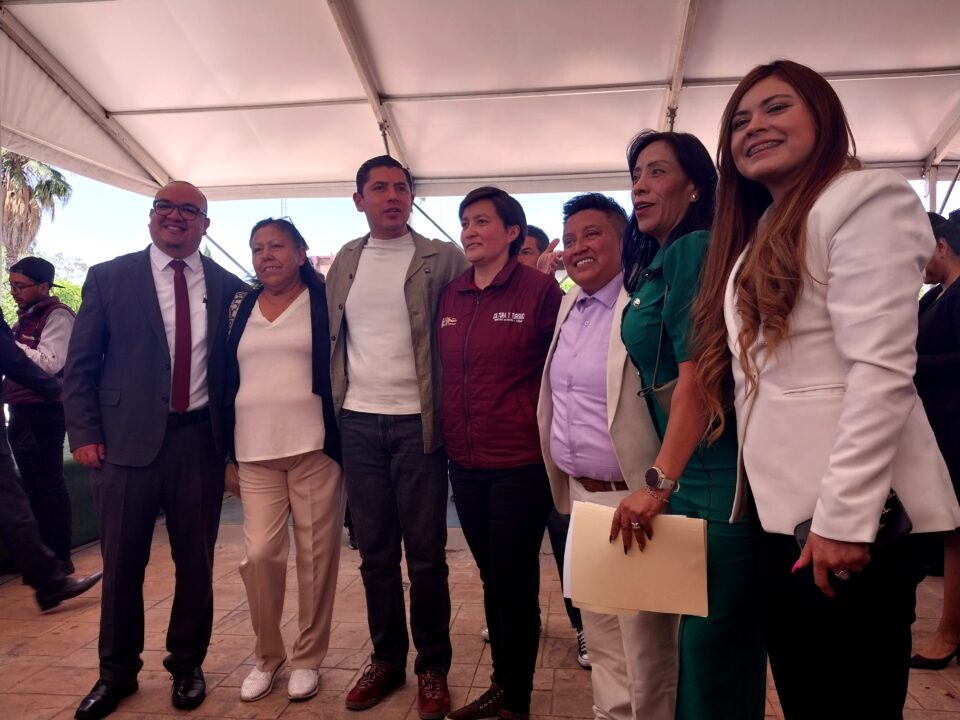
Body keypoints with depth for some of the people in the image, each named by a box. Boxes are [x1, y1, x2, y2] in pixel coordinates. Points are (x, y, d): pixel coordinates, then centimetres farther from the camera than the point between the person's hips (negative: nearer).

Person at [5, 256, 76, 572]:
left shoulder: (57, 315, -9)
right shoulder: (27, 317, 17)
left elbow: (49, 363, -20)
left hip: (43, 413, -9)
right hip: (22, 411, 9)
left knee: (49, 485, -4)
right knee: (33, 486, 15)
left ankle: (60, 558, 4)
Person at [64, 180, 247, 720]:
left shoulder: (229, 287, 6)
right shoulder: (109, 278, 4)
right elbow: (80, 365, 4)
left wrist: (234, 435, 5)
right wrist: (84, 434, -3)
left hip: (200, 439, 1)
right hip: (127, 439, 0)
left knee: (196, 561, 10)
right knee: (122, 562, 10)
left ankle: (187, 665, 30)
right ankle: (117, 672, 31)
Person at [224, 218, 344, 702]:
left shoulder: (323, 301, 0)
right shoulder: (242, 309, 12)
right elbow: (227, 379, 14)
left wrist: (344, 441, -7)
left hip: (315, 448, -3)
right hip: (256, 453, 3)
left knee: (316, 556, 5)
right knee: (259, 554, 2)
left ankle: (308, 658, 23)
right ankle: (267, 655, 24)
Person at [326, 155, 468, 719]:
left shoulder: (444, 258, -2)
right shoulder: (345, 261, 11)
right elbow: (332, 337, 15)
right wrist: (333, 409, 10)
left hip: (417, 422, -3)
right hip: (358, 422, 4)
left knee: (425, 554, 5)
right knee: (375, 552, 13)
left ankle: (433, 667, 22)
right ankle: (387, 658, 29)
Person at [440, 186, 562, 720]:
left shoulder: (540, 289, -10)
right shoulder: (451, 296, 7)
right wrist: (448, 435, 12)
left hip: (521, 463, -5)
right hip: (466, 464, 6)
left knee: (515, 582, 6)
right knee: (491, 579, 18)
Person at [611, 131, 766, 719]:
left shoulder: (693, 249, -13)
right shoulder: (656, 263, 15)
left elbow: (697, 371, -22)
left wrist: (659, 480, -26)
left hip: (712, 469, -9)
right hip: (688, 466, 9)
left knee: (711, 633, 2)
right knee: (702, 627, 21)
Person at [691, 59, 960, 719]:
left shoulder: (866, 199, -6)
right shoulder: (761, 235, 18)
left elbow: (883, 370, -16)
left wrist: (845, 515, -21)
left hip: (842, 514, -8)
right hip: (779, 505, 8)